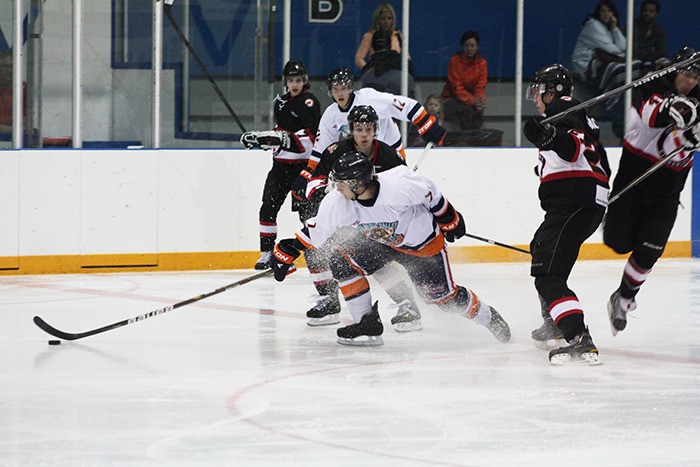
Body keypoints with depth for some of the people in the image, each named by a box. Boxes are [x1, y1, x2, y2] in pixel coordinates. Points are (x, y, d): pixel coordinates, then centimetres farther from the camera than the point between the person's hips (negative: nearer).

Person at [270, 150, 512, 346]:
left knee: (444, 295, -3)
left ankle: (489, 317, 27)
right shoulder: (336, 203, -23)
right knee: (341, 262, -15)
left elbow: (430, 193, -19)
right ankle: (368, 325, -5)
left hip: (424, 242, -5)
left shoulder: (397, 187, -37)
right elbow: (314, 232, -8)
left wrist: (449, 219, -5)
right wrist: (287, 252, -11)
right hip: (380, 241, 5)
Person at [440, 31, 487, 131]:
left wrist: (480, 100, -25)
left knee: (479, 109, -22)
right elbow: (457, 89, -16)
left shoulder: (482, 62, -2)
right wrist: (472, 101, -28)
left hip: (471, 97, 3)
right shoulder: (455, 61, -12)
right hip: (452, 98, -3)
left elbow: (480, 87, -4)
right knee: (467, 109, -28)